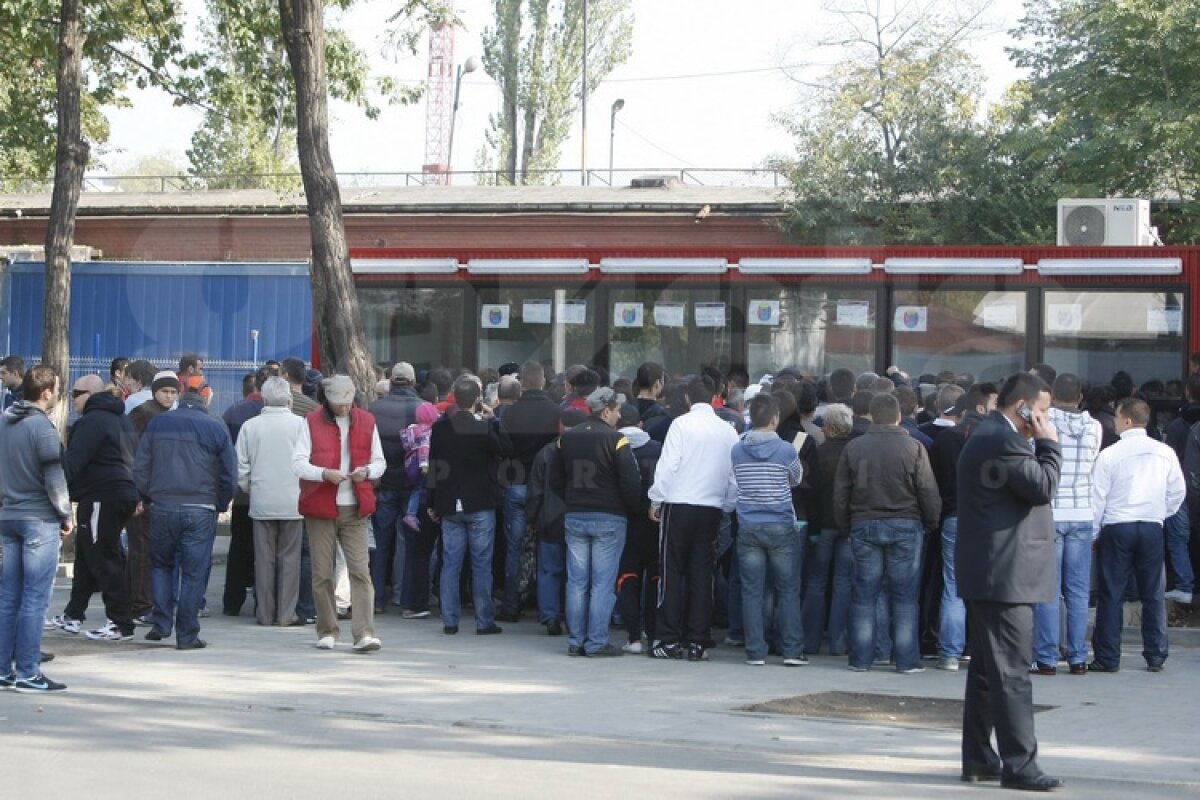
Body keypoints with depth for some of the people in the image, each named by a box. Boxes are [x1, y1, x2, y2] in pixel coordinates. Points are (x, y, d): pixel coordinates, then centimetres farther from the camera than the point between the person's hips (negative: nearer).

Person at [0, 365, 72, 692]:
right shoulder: (42, 426, -14)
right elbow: (54, 477, -12)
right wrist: (66, 514, -3)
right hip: (39, 519, -7)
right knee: (35, 598, -4)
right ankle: (27, 673, -4)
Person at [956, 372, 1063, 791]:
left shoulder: (987, 436, 18)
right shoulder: (1003, 440, -16)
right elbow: (1043, 487, -17)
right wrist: (1048, 443, -9)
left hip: (986, 575, 11)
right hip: (1004, 573, -11)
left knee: (986, 670, 14)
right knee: (1011, 673, -10)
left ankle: (978, 759, 19)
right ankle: (1019, 765, -9)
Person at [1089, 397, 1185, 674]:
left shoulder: (1110, 454, -7)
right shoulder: (1165, 452, 1)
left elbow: (1097, 496, -4)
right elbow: (1178, 492, 6)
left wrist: (1093, 531, 6)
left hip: (1116, 528, -2)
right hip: (1152, 527, 3)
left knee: (1112, 595, 2)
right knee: (1153, 595, 9)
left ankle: (1107, 658, 3)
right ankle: (1155, 656, 11)